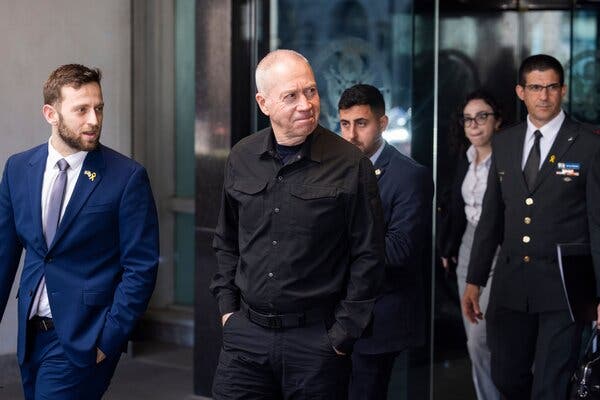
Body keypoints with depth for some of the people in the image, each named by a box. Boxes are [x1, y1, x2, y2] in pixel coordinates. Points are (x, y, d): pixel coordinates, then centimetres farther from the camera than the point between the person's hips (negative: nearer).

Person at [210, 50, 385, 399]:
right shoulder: (242, 158, 5)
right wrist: (228, 305, 9)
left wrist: (343, 333, -6)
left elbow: (368, 256, -5)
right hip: (246, 333, 3)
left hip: (317, 338, -3)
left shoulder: (350, 164, -7)